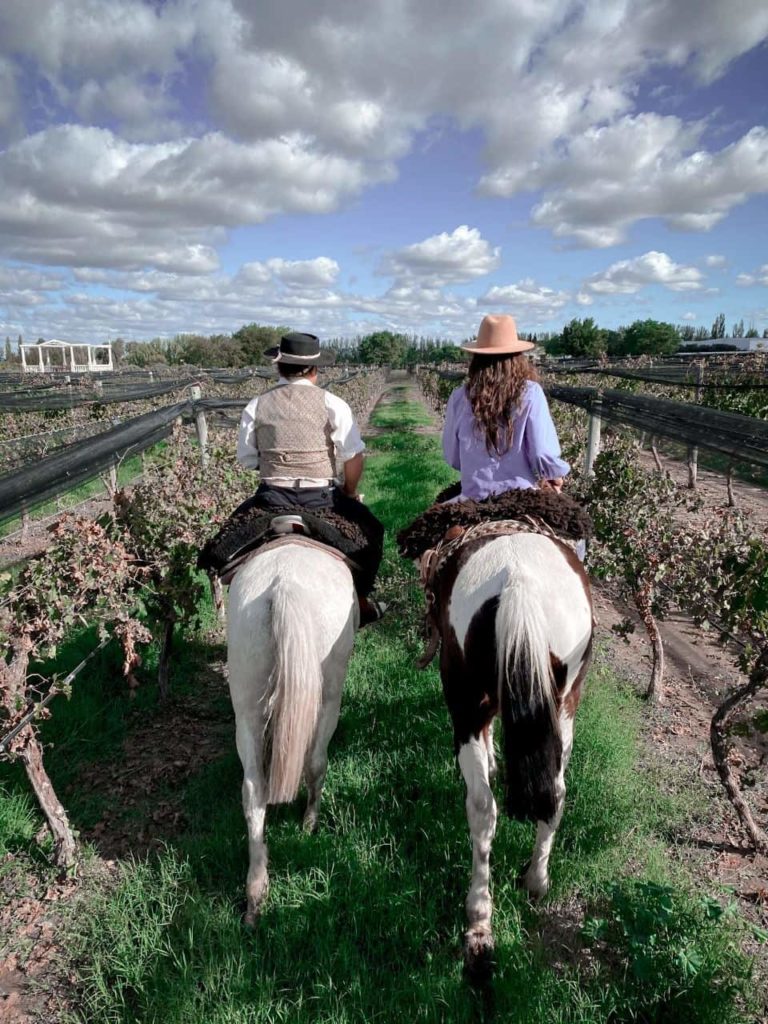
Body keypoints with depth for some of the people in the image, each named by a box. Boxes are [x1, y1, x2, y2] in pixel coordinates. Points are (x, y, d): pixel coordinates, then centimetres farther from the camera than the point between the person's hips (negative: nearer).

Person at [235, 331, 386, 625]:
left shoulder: (256, 406, 2)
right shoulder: (332, 404, -4)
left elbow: (246, 460, 6)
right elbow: (354, 457, -7)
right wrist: (349, 493, 8)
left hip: (272, 497, 2)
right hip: (323, 498, -1)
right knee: (371, 529, 23)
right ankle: (361, 599, 23)